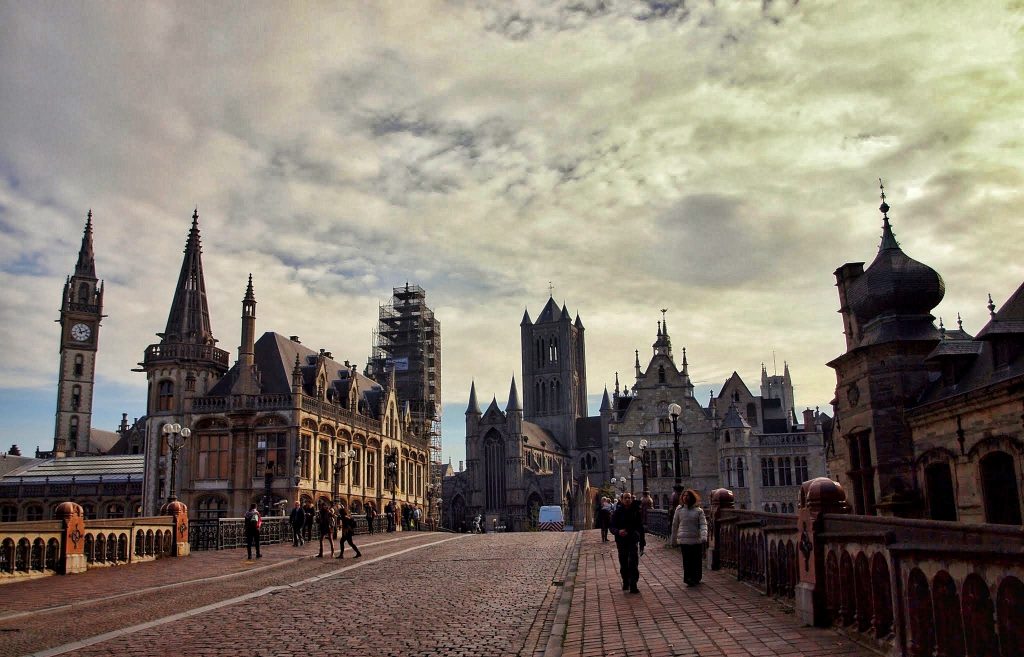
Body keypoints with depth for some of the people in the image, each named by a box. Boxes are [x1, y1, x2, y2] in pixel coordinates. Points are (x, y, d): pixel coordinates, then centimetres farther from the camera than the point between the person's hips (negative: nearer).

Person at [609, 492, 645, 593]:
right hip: (621, 541, 1)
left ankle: (633, 585, -7)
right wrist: (618, 531, -25)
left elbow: (640, 527, 7)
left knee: (634, 564, -11)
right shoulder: (617, 512, -2)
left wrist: (642, 542, 6)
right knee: (624, 564, 10)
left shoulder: (636, 511, 1)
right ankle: (625, 582, 31)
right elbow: (612, 527, -3)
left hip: (634, 540, 0)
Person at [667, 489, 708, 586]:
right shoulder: (679, 509, 7)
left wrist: (704, 537, -20)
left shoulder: (698, 510, 4)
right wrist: (673, 539, 18)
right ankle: (688, 578, -7)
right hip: (684, 540, 0)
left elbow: (703, 524, -4)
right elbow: (675, 525, 15)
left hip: (697, 539, 1)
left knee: (696, 560, 6)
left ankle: (696, 578, 21)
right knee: (687, 560, -8)